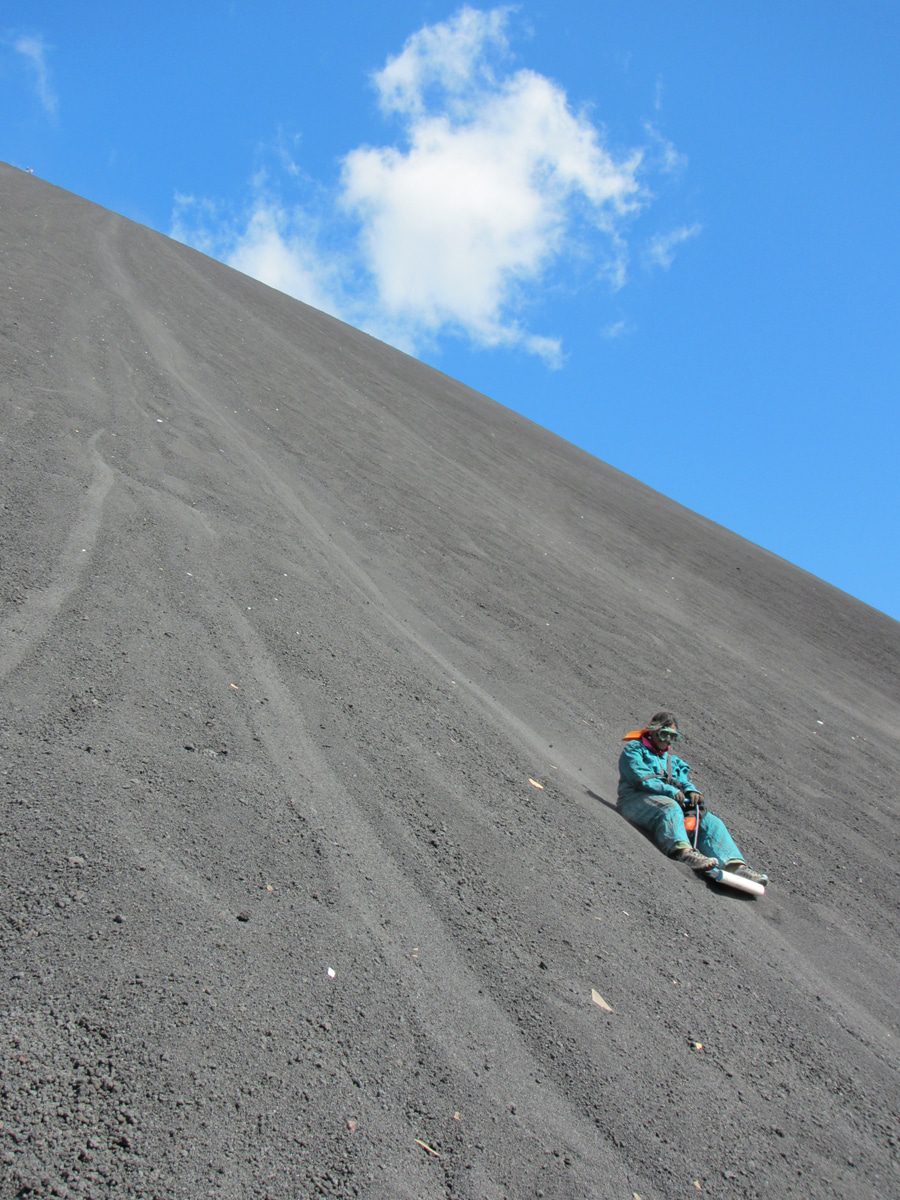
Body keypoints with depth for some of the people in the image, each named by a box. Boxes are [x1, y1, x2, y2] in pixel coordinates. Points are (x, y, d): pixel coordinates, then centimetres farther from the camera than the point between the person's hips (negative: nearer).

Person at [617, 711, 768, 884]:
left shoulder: (673, 760, 33)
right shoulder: (634, 749, 11)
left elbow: (684, 780, 17)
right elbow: (641, 778, -6)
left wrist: (691, 790, -7)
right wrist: (671, 791, -16)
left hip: (672, 801, 6)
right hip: (637, 798, -6)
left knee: (710, 821, -16)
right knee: (670, 808, -38)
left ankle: (736, 865, -33)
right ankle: (684, 851, -63)